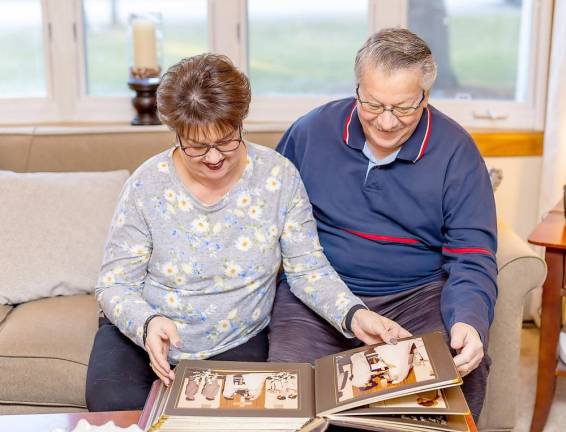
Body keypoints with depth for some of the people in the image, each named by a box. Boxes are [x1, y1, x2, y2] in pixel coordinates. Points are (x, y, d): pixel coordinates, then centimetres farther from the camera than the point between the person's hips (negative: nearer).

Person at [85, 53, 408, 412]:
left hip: (236, 342, 0)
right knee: (114, 405, -26)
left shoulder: (278, 176, -9)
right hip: (139, 335, 1)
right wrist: (147, 323, -29)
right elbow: (115, 284, -8)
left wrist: (353, 315, -23)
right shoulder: (149, 184, -11)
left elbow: (309, 269, -5)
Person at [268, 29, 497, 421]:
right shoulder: (311, 132, -1)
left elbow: (472, 255, -8)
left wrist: (469, 320, -28)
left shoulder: (455, 150, -5)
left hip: (417, 295, 0)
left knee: (465, 369, -27)